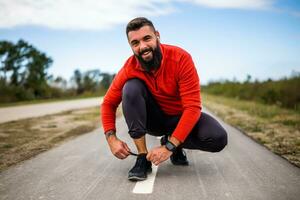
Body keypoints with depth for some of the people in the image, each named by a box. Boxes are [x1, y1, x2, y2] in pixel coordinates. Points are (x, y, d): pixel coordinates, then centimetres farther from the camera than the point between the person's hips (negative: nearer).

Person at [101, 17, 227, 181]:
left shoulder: (180, 58, -26)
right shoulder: (130, 68, -17)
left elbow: (193, 107, -30)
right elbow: (108, 103, -6)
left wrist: (169, 146, -36)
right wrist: (111, 138, -22)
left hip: (181, 118, -1)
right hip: (154, 119, 1)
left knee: (218, 138, -28)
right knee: (131, 87, -27)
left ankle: (173, 143, 1)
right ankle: (143, 157, -21)